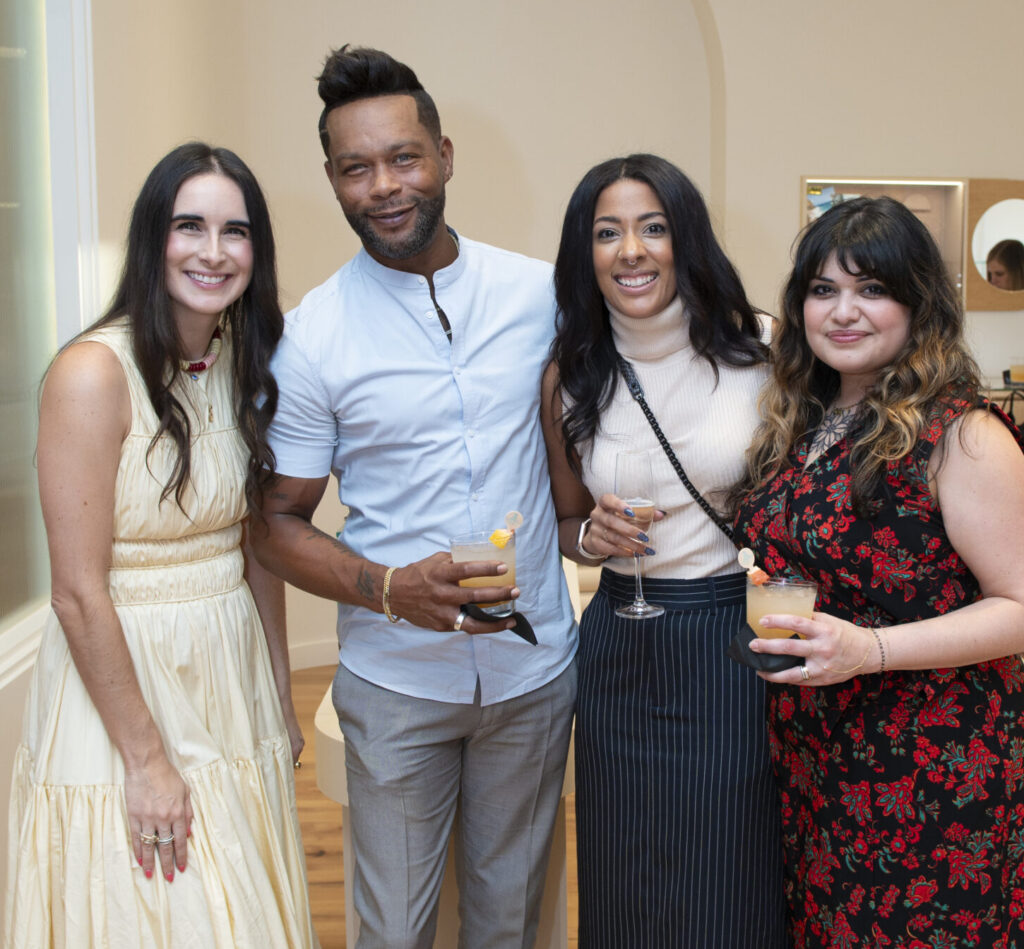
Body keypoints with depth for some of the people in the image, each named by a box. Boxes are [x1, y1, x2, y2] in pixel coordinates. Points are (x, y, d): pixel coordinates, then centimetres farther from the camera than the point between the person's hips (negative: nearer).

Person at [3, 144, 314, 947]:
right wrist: (145, 758, -14)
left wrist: (281, 692, 11)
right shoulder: (94, 373, -18)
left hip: (232, 677, 6)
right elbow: (80, 594, -17)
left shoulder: (245, 363, 3)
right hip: (120, 677, -6)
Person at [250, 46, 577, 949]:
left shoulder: (538, 292, -3)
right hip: (395, 679, -2)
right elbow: (280, 524, -5)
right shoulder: (311, 336, -10)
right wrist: (391, 590, -21)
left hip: (536, 664, 2)